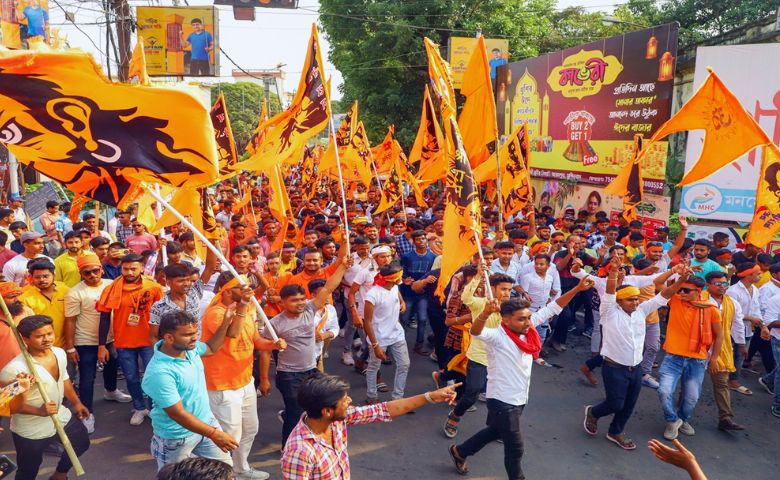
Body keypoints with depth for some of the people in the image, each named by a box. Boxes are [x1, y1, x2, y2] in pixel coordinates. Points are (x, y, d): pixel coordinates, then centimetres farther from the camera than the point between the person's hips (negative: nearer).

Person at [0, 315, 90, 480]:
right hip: (31, 431, -6)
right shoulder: (14, 369, -31)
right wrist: (39, 411, -32)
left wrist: (76, 403, 13)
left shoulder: (60, 353, -8)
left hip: (62, 417, 7)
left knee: (82, 442, 25)